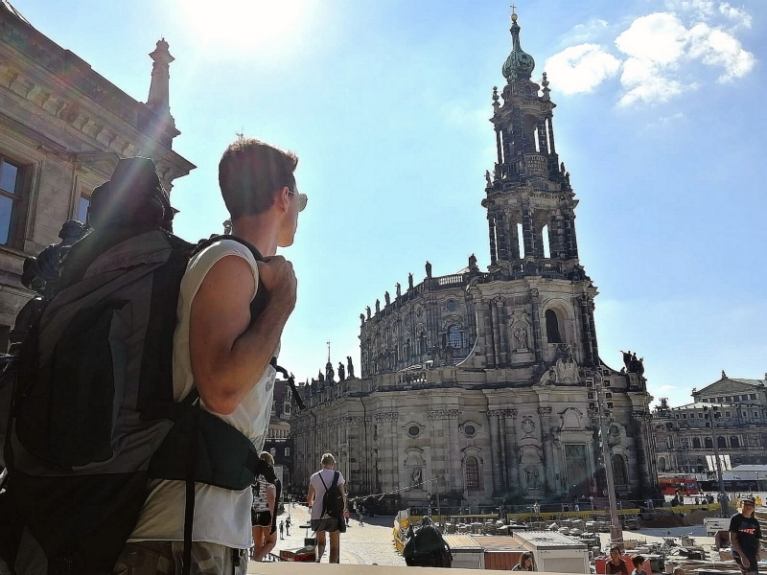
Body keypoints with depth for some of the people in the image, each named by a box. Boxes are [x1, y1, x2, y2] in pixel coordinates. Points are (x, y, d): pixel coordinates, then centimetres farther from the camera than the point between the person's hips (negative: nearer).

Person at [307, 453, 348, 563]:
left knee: (321, 542, 19)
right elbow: (342, 494, -8)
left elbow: (309, 499, 8)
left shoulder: (314, 477, 5)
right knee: (334, 545, 10)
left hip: (318, 514, 2)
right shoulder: (337, 475, -2)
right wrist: (344, 509, 8)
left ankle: (318, 558, -11)